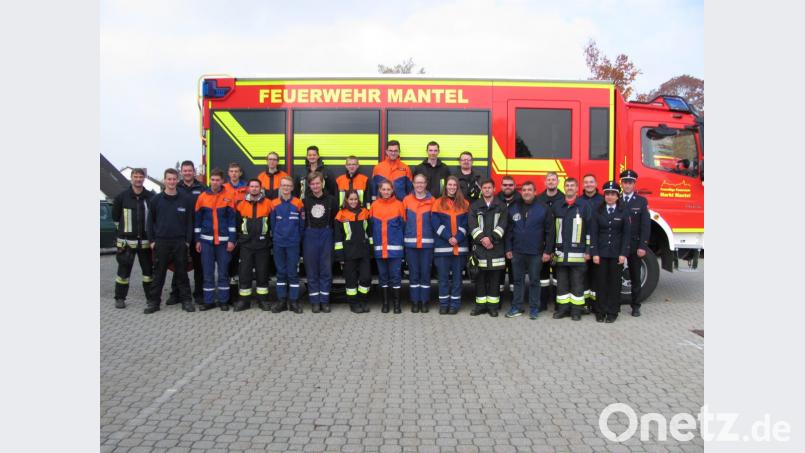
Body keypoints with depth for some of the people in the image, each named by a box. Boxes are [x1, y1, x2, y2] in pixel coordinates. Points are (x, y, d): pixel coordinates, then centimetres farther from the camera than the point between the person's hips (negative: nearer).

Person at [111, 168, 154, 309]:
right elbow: (115, 216, 8)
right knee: (123, 271, 4)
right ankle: (120, 298, 15)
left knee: (149, 270, 9)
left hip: (145, 240, 1)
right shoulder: (122, 196, -1)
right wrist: (124, 229, 7)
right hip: (127, 240, -1)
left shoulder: (151, 197, 0)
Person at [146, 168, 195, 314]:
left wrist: (188, 240, -2)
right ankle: (153, 302, 13)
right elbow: (151, 221, 7)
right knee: (158, 273, 5)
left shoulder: (186, 199, 1)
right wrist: (152, 240, 1)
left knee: (182, 273, 5)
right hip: (161, 242, 1)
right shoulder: (156, 199, 4)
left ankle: (186, 300, 12)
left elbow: (190, 221, 3)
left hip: (180, 242, 0)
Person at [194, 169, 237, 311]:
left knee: (223, 272, 4)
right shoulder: (202, 197, 4)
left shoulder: (228, 197, -1)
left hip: (223, 240, -1)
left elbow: (232, 219, -1)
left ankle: (223, 300, 12)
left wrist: (232, 240, -6)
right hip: (206, 240, 2)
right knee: (208, 272, 5)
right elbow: (198, 220, 7)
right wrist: (197, 240, 4)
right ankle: (208, 301, 12)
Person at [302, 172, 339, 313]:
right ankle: (315, 301, 12)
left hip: (326, 236, 0)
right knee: (311, 270, 4)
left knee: (326, 269, 3)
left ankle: (325, 300, 12)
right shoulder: (305, 200, 1)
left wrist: (328, 229, 0)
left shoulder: (331, 200, 2)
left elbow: (336, 217, 6)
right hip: (310, 236, 0)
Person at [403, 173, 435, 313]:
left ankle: (425, 301, 13)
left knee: (425, 272, 4)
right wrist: (404, 236, 1)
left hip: (427, 242, 0)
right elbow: (402, 220, 6)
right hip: (410, 243, 0)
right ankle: (415, 301, 13)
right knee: (413, 273, 5)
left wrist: (433, 237, 0)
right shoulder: (406, 200, 4)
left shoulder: (432, 201, 3)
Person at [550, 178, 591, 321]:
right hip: (560, 252, 3)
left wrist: (588, 250, -5)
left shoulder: (584, 206, 1)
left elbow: (590, 229, 0)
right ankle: (562, 308, 17)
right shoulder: (556, 206, 9)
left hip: (578, 252, -3)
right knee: (561, 282, 8)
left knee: (577, 283, 3)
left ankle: (576, 310, 11)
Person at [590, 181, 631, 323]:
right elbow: (593, 233, -1)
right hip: (601, 252, 0)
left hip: (616, 253, 0)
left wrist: (623, 254, -7)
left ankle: (612, 312, 14)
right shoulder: (597, 211, 2)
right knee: (600, 282, 3)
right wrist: (594, 253, -8)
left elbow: (626, 234, 0)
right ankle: (600, 311, 13)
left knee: (615, 282, 5)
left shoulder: (623, 212, 2)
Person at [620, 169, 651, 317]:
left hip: (634, 246, 0)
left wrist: (643, 246, -12)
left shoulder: (642, 201, 3)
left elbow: (645, 225, -3)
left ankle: (635, 306, 17)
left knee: (635, 277, 8)